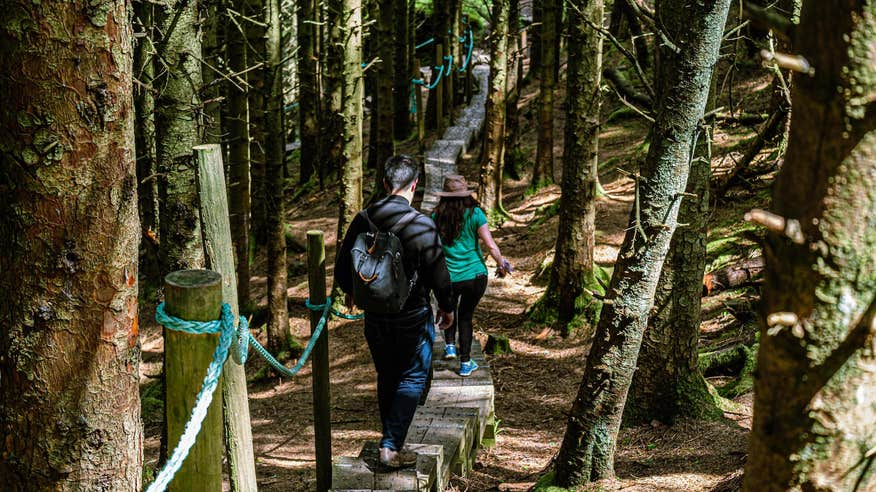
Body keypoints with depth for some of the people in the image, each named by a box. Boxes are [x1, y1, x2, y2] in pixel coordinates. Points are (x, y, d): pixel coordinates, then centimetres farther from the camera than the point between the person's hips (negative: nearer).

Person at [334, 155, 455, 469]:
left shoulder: (363, 220, -3)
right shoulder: (422, 226, -18)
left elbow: (342, 267, 6)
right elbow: (437, 274, -13)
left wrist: (351, 291, 26)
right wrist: (446, 307, 5)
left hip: (375, 317, 5)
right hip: (412, 318, -5)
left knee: (386, 379, 19)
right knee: (412, 379, 7)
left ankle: (391, 442, 28)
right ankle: (391, 446, -1)